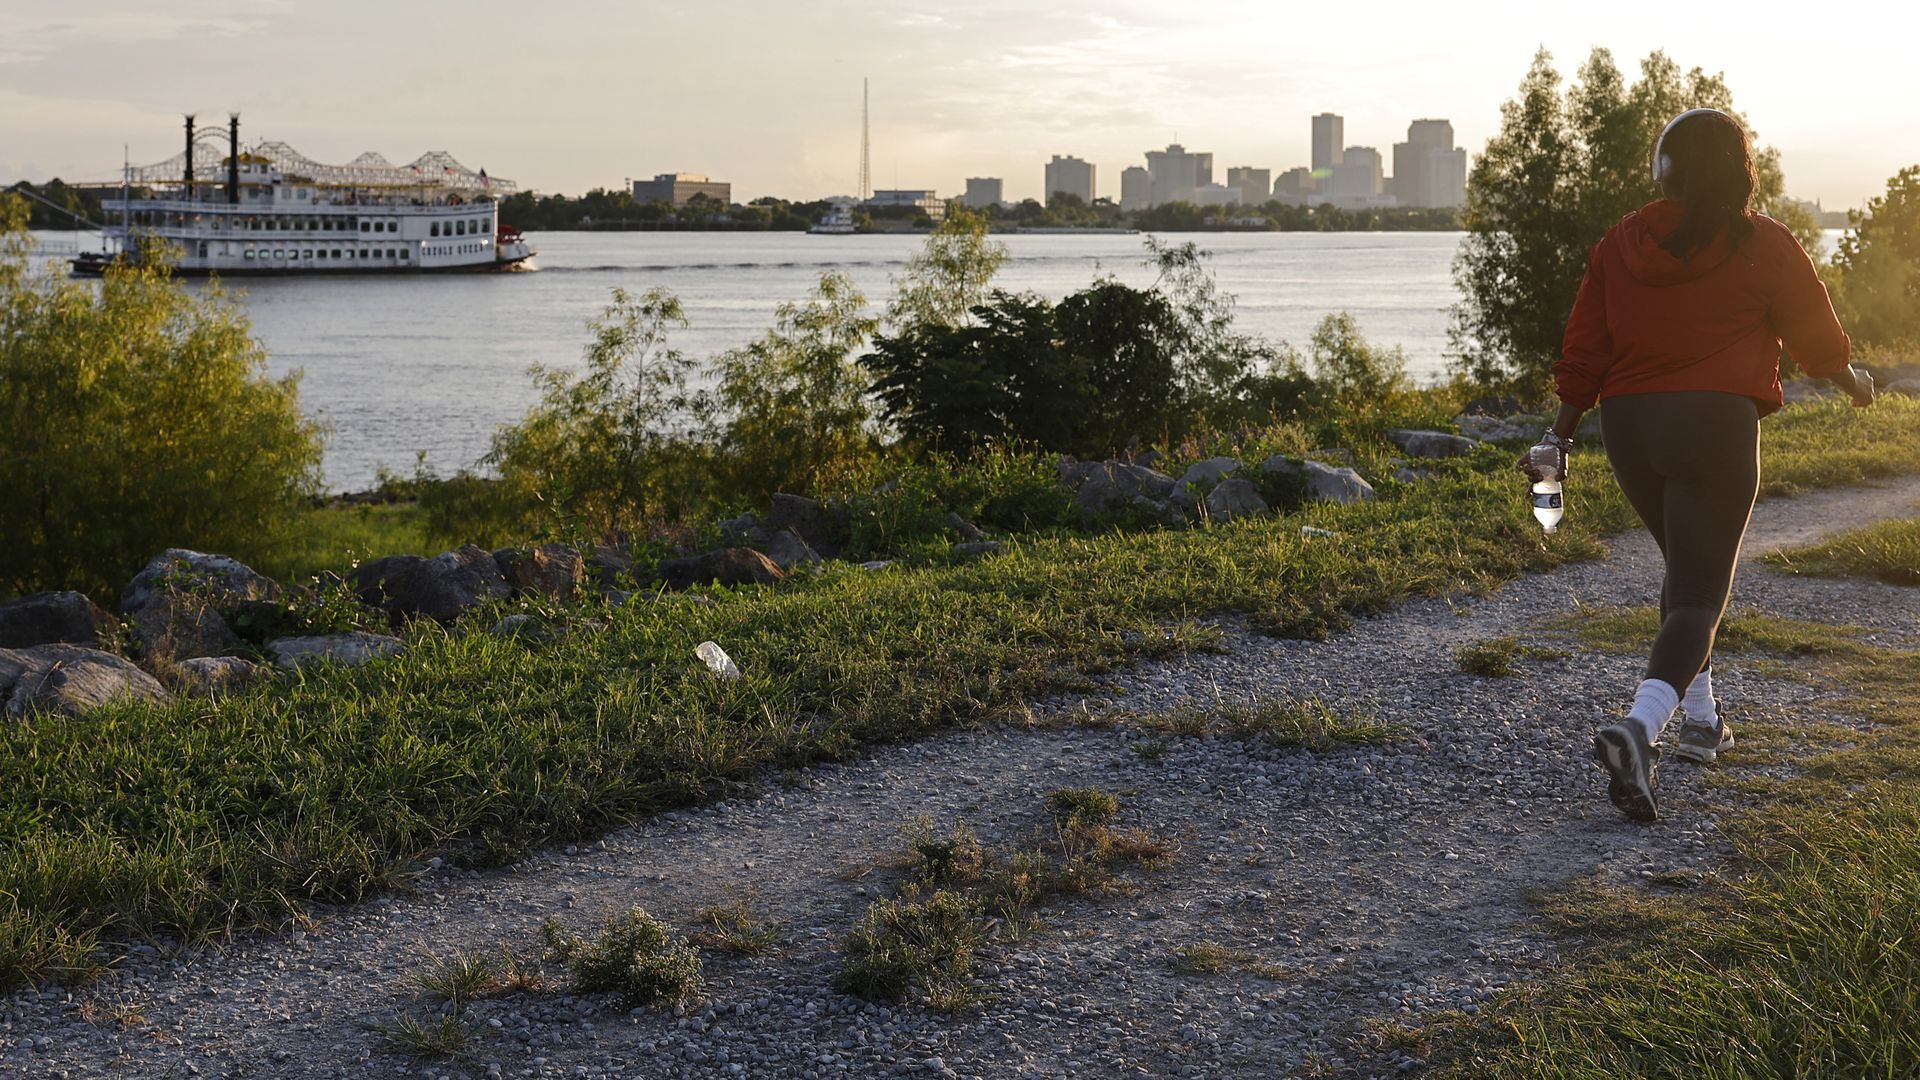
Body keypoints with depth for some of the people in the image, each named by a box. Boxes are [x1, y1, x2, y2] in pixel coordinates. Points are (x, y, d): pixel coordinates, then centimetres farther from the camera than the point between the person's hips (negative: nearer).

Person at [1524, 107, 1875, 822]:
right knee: (1699, 595, -5)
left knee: (1688, 569, 26)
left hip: (1629, 426, 5)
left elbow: (1584, 350, 5)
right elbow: (1816, 339, 8)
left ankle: (1701, 721, 31)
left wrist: (1559, 438, 9)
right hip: (1717, 423, -5)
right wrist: (1853, 381, 28)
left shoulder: (1621, 243, 6)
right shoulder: (1763, 245, -2)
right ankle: (1638, 729, -28)